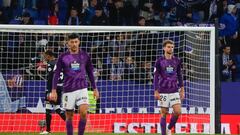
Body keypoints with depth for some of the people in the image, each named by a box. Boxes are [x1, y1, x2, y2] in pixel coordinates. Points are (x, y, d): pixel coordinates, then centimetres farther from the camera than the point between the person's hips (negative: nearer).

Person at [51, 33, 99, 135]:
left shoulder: (85, 56, 5)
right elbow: (57, 74, 2)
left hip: (82, 88, 0)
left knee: (83, 112, -17)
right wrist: (54, 90, -5)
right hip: (68, 90, 0)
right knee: (69, 117, 4)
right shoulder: (63, 57, 1)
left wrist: (95, 89, 12)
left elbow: (90, 73, 14)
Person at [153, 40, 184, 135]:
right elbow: (156, 76, -1)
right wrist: (156, 91, -7)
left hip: (174, 91, 2)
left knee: (177, 112, -9)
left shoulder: (177, 61, 7)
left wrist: (182, 90, 9)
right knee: (164, 113, 0)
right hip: (163, 91, -2)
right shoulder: (159, 61, -1)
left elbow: (179, 76, 13)